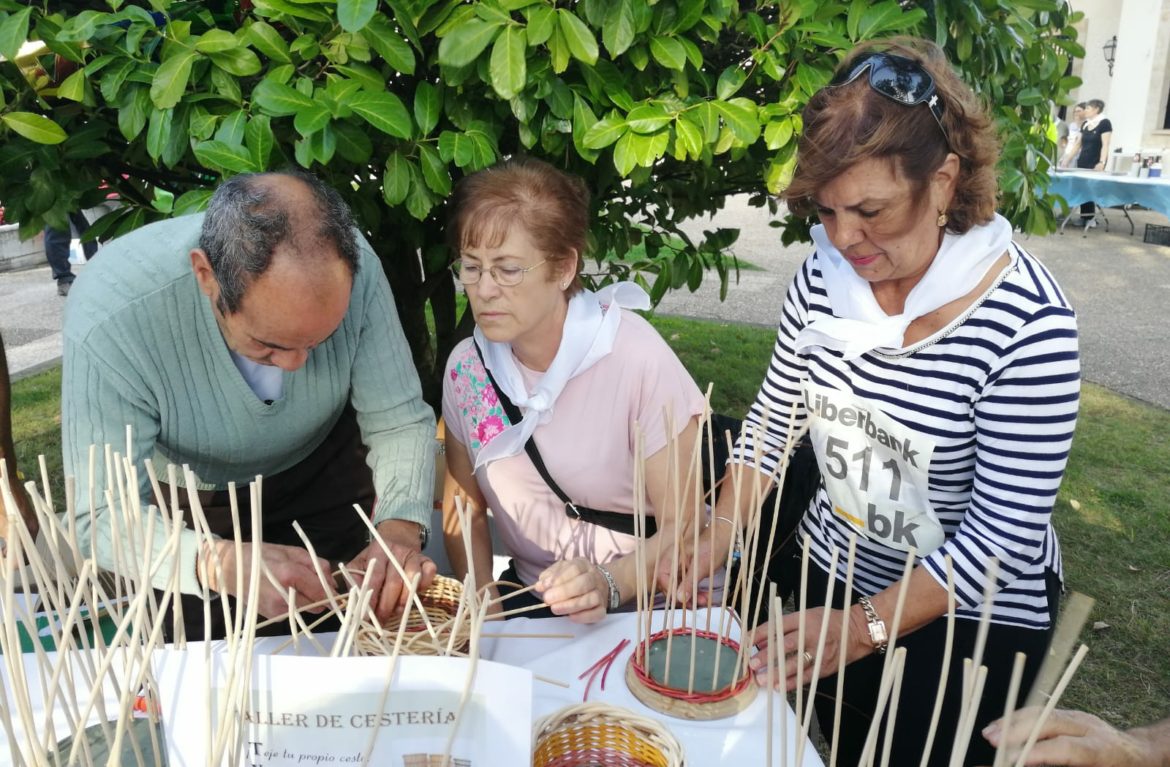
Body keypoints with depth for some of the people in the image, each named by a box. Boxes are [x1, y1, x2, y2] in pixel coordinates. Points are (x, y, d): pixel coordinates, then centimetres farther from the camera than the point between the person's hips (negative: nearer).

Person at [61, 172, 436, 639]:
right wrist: (219, 563, -52)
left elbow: (398, 420, -24)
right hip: (186, 504, -1)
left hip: (326, 475, 2)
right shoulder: (109, 317, -38)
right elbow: (103, 517, -32)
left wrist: (401, 527, -42)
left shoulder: (353, 268, -33)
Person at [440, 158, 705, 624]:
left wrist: (609, 584, -30)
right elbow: (466, 508, 7)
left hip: (648, 602, -2)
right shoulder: (467, 367, -4)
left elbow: (683, 527, -13)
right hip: (528, 597, 3)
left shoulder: (636, 358, -18)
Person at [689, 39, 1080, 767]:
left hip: (975, 616, -4)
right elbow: (771, 423, -2)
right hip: (829, 575, 5)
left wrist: (864, 626, -27)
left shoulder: (1028, 322, -26)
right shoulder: (826, 276, -12)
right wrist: (711, 546, -11)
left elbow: (1003, 533, -24)